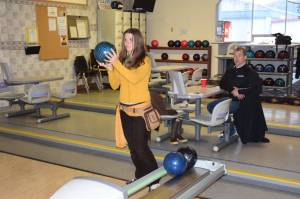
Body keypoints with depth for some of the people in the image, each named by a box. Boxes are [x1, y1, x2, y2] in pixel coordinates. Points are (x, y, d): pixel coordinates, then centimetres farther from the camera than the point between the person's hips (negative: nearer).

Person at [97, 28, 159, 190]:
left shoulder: (145, 61, -7)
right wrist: (110, 69, -9)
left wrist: (117, 64, -26)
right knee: (132, 147, 13)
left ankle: (155, 179, 10)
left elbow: (134, 78, -25)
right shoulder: (122, 60, 7)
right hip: (124, 109, 6)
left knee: (141, 148, -6)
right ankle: (141, 176, 29)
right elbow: (115, 85, 6)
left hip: (140, 109, -6)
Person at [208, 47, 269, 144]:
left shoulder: (250, 72, -8)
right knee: (211, 106, -2)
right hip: (231, 98, 8)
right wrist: (232, 89, -12)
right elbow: (222, 84, 8)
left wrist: (239, 91, -22)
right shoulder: (231, 71, 13)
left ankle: (230, 131, 3)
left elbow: (256, 88, -18)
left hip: (243, 101, -8)